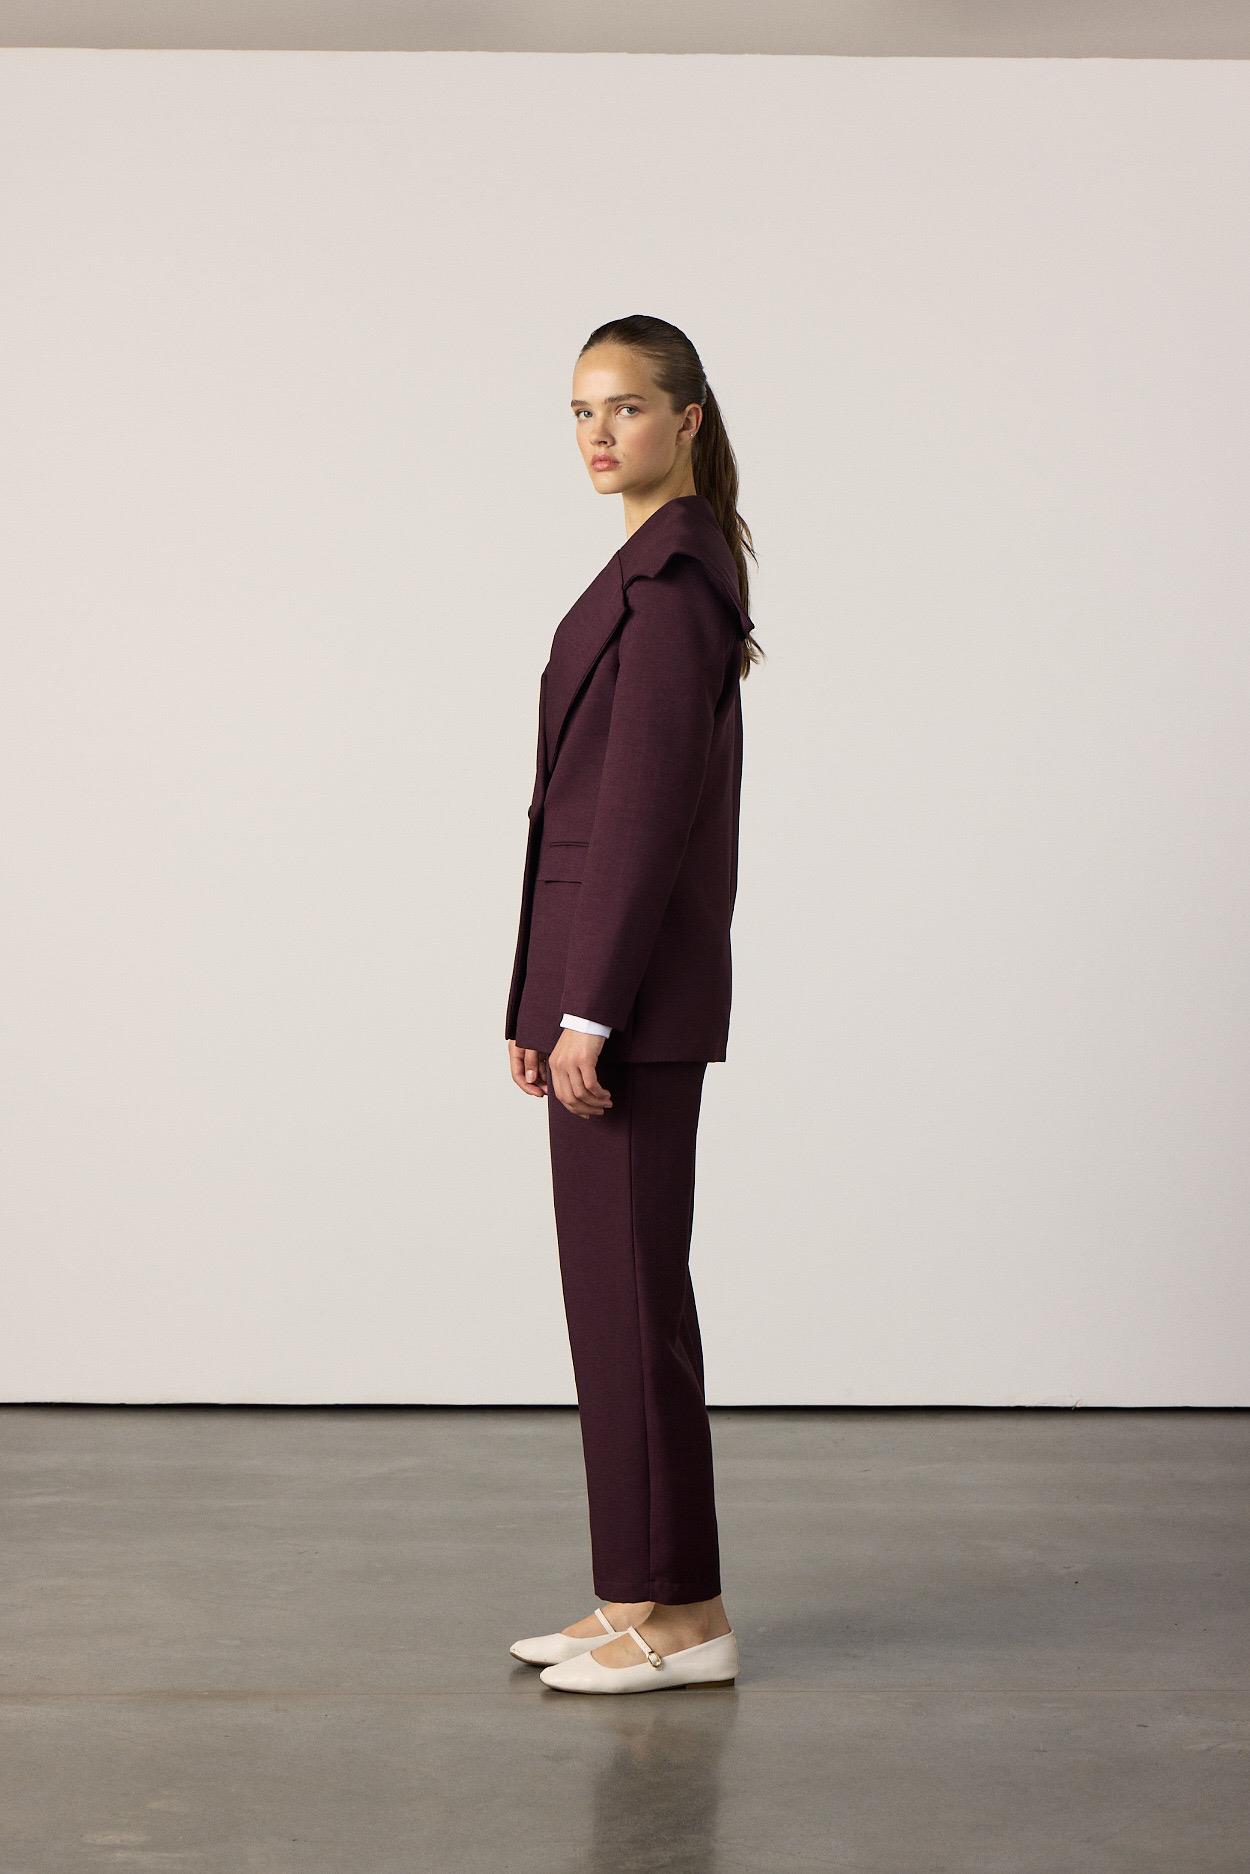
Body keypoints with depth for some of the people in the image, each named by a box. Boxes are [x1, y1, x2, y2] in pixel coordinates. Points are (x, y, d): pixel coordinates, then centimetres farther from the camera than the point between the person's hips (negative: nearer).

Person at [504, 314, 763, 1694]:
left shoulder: (669, 574, -14)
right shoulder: (671, 565, 17)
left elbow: (647, 805, -19)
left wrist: (587, 1010, -20)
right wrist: (547, 1005, 19)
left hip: (632, 984, -10)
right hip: (606, 981, 10)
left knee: (627, 1284, -5)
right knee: (618, 1283, 12)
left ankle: (677, 1616, 3)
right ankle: (650, 1598, 19)